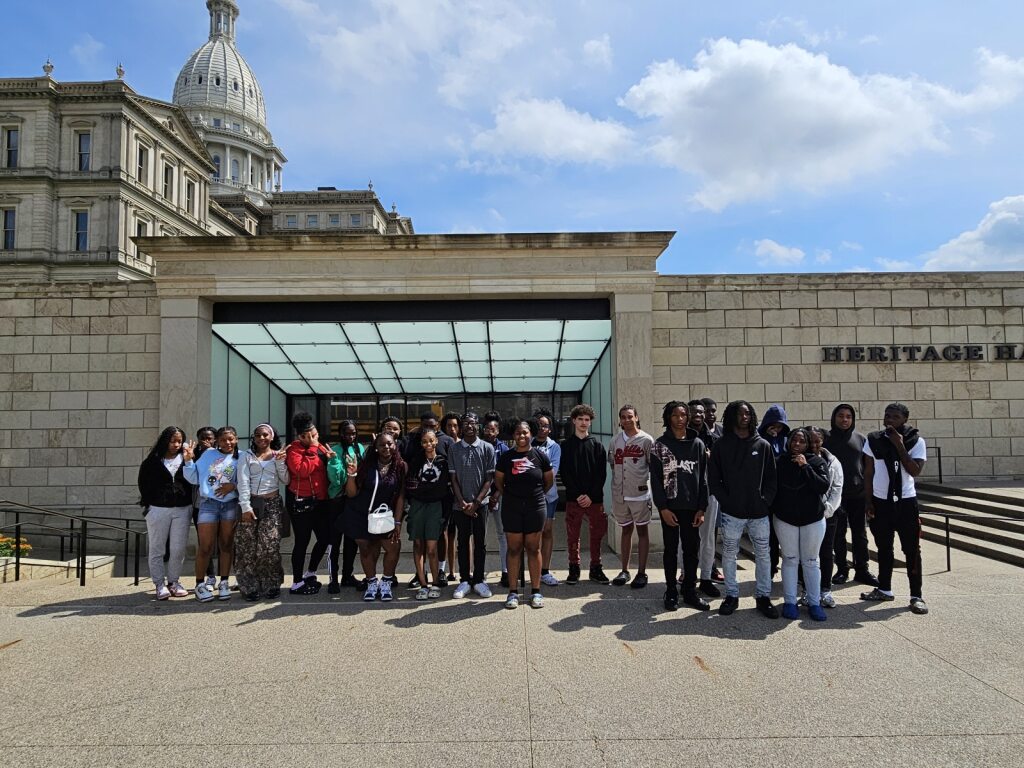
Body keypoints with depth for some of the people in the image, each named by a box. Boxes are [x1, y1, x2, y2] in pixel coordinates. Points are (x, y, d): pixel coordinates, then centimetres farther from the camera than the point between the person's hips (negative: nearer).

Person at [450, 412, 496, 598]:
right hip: (461, 504, 1)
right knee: (463, 542, 7)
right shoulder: (454, 449, 3)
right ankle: (465, 580, 15)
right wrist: (462, 502, -7)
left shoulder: (487, 448, 0)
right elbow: (453, 479, 3)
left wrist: (476, 502, -9)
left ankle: (479, 580, 14)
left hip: (480, 503, -1)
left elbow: (489, 478, -1)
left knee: (480, 542, 5)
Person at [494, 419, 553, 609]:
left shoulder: (540, 455, 0)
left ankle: (536, 591, 14)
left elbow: (549, 480, 11)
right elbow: (498, 481, 12)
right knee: (514, 549, 5)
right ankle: (513, 591, 12)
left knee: (533, 548, 6)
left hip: (535, 507, 0)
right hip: (511, 508, 0)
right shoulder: (506, 457, 1)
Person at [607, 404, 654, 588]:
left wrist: (647, 482, -8)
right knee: (625, 530, 14)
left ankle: (641, 573, 11)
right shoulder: (615, 441, 7)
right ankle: (624, 570, 23)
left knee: (642, 531, 5)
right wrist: (618, 482, 10)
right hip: (620, 494, 4)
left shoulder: (646, 440, -5)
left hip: (640, 494, -4)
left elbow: (653, 466, -2)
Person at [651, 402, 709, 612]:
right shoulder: (660, 445, -1)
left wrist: (701, 508, -1)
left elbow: (703, 477, 5)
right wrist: (663, 508, -11)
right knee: (671, 549, 7)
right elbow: (655, 478, -4)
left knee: (692, 549, 7)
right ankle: (671, 593, 16)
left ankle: (690, 592, 19)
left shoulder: (697, 444, 6)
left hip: (692, 507, 2)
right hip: (670, 506, -2)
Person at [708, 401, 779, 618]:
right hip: (731, 512, -1)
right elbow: (713, 479, 1)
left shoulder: (763, 445, 5)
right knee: (729, 554, 6)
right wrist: (725, 501, -8)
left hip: (759, 512, 1)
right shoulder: (721, 446, 1)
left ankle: (763, 596, 18)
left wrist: (766, 501, -5)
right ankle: (732, 595, 18)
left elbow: (771, 478, 6)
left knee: (763, 554, 6)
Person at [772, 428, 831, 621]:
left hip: (813, 519, 0)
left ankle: (814, 602, 16)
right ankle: (789, 602, 13)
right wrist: (774, 509, -5)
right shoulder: (781, 462, -1)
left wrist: (805, 466, -20)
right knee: (790, 560, 6)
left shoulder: (817, 462, -3)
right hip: (785, 519, 0)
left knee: (811, 561, 7)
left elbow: (823, 486, -17)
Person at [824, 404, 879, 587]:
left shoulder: (861, 439, 8)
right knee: (838, 535, 4)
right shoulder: (826, 440, 0)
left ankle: (862, 569, 17)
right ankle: (842, 570, 14)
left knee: (860, 534, 8)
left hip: (858, 494, 2)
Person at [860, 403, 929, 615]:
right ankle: (884, 589, 23)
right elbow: (868, 472, 4)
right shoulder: (874, 440, 1)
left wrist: (900, 446, -19)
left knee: (912, 550, -1)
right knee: (883, 548, 12)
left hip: (906, 502, -2)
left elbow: (915, 471, -15)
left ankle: (916, 596, 5)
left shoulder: (916, 441, -4)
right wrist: (868, 501, 1)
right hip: (880, 501, 2)